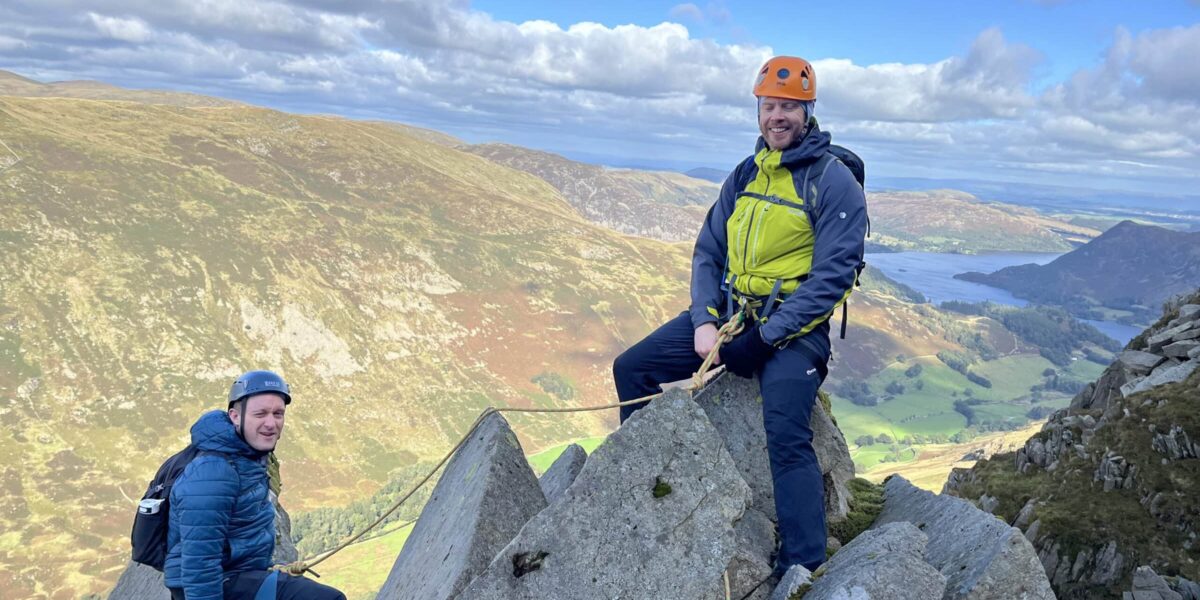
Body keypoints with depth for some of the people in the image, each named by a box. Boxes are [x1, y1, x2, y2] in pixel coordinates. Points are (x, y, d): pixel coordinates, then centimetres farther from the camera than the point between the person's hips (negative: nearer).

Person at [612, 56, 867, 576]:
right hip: (729, 312, 7)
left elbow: (831, 277, -15)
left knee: (786, 435, -28)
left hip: (793, 325, -6)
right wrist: (703, 321, -6)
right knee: (631, 368, 0)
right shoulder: (744, 175, 11)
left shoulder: (833, 181, -8)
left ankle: (804, 569, -18)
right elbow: (708, 253, 11)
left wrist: (764, 338, -20)